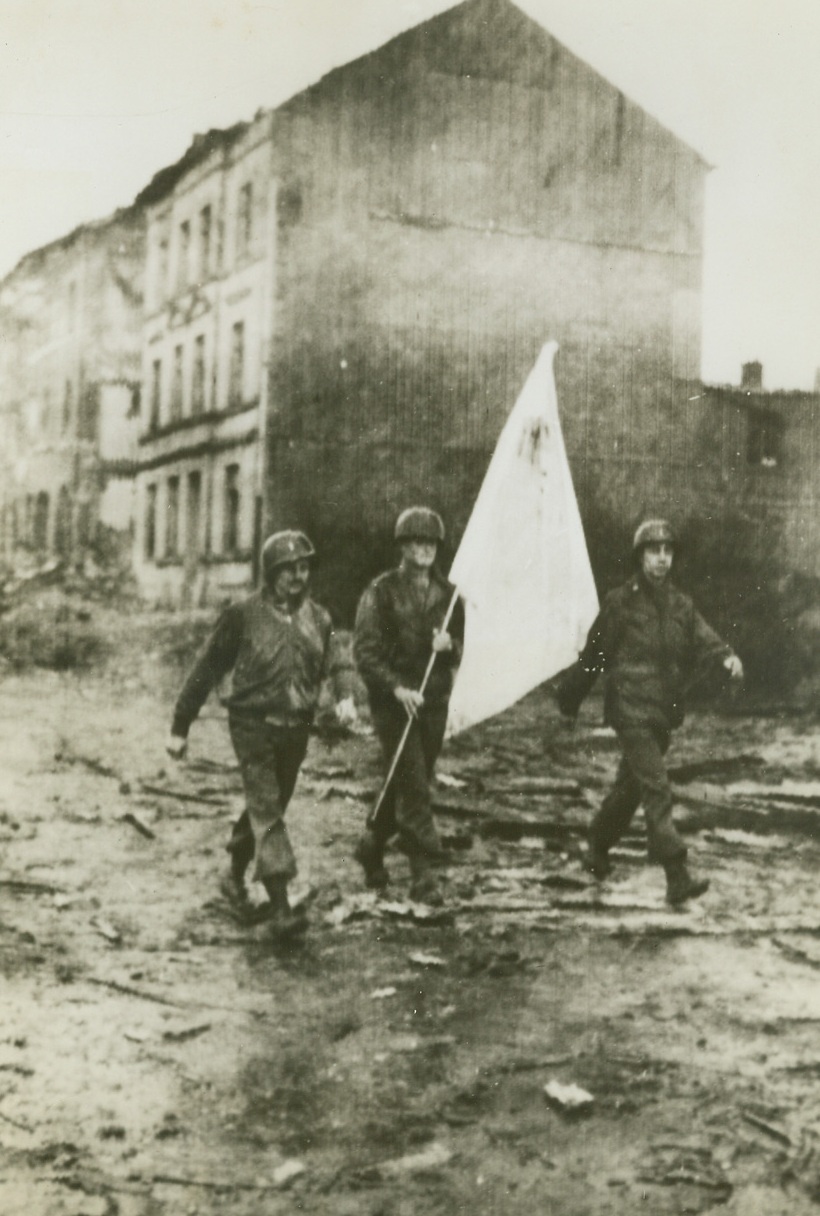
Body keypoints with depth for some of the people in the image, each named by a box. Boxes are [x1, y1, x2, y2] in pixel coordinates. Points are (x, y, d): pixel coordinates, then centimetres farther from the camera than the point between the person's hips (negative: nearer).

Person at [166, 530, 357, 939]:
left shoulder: (317, 617, 8)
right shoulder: (244, 614, -6)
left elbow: (337, 661, 5)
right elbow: (207, 670, -2)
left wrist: (345, 697, -19)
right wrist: (179, 728, 0)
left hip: (295, 730, 5)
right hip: (253, 725, -5)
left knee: (266, 808, 18)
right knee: (267, 812, -12)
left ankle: (236, 877, 39)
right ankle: (279, 907, -15)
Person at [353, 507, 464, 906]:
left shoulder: (446, 593, 10)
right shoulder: (382, 590, -4)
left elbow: (461, 648, 17)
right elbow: (365, 650, -9)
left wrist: (449, 645, -7)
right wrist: (397, 687, -20)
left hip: (434, 701, 5)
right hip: (393, 702, -5)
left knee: (406, 784, 14)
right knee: (414, 785, -11)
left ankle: (371, 846, 36)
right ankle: (422, 875, -8)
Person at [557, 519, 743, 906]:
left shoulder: (681, 605, 10)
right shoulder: (620, 603, -5)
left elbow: (704, 642, -2)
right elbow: (593, 655, 0)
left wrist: (726, 657, -24)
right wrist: (569, 699, 6)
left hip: (665, 713, 6)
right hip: (631, 710, -6)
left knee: (630, 785, 19)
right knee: (656, 790, -14)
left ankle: (598, 850, 40)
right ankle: (677, 878, -18)